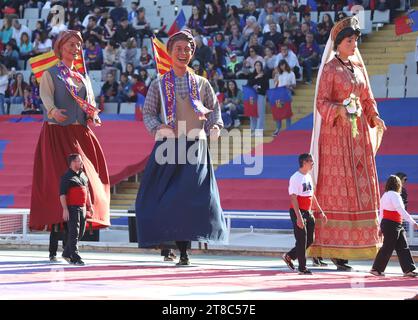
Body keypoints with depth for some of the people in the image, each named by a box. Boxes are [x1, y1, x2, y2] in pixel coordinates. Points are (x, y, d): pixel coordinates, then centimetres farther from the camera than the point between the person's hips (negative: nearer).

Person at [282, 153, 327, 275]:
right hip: (298, 212, -8)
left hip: (308, 212, 8)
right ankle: (302, 268, 3)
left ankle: (289, 256, 24)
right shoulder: (295, 178, -14)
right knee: (302, 240, -5)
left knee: (310, 240, 9)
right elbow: (293, 198, -19)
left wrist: (321, 211, 19)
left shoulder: (308, 177, 12)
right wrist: (298, 217, -26)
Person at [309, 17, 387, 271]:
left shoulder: (359, 67, 14)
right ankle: (335, 250, -7)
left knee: (359, 187, 4)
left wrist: (375, 117, -4)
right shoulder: (330, 68, -5)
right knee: (337, 188, -8)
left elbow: (367, 98, 14)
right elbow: (321, 102, -11)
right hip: (336, 132, -7)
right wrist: (339, 110, -30)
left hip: (359, 131, 7)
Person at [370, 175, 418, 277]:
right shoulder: (394, 195, -15)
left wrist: (381, 227, 25)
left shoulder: (385, 195, 14)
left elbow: (381, 212, 19)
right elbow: (401, 210, -23)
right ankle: (376, 269, 6)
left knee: (403, 247, 7)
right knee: (387, 248, -2)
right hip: (392, 225, -10)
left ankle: (408, 269, 6)